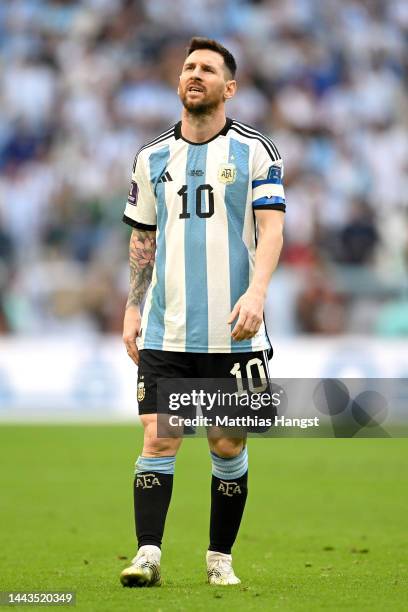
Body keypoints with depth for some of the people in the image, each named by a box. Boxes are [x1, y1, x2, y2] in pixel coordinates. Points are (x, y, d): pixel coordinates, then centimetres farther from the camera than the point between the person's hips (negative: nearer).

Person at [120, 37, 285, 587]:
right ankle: (148, 554, -10)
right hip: (165, 331, 2)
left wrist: (256, 292, -23)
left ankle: (220, 558, 15)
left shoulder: (254, 151, 0)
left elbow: (271, 230, -8)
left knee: (228, 446, 3)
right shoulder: (153, 158, 11)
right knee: (158, 439, -8)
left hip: (233, 333, -2)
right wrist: (133, 308, 9)